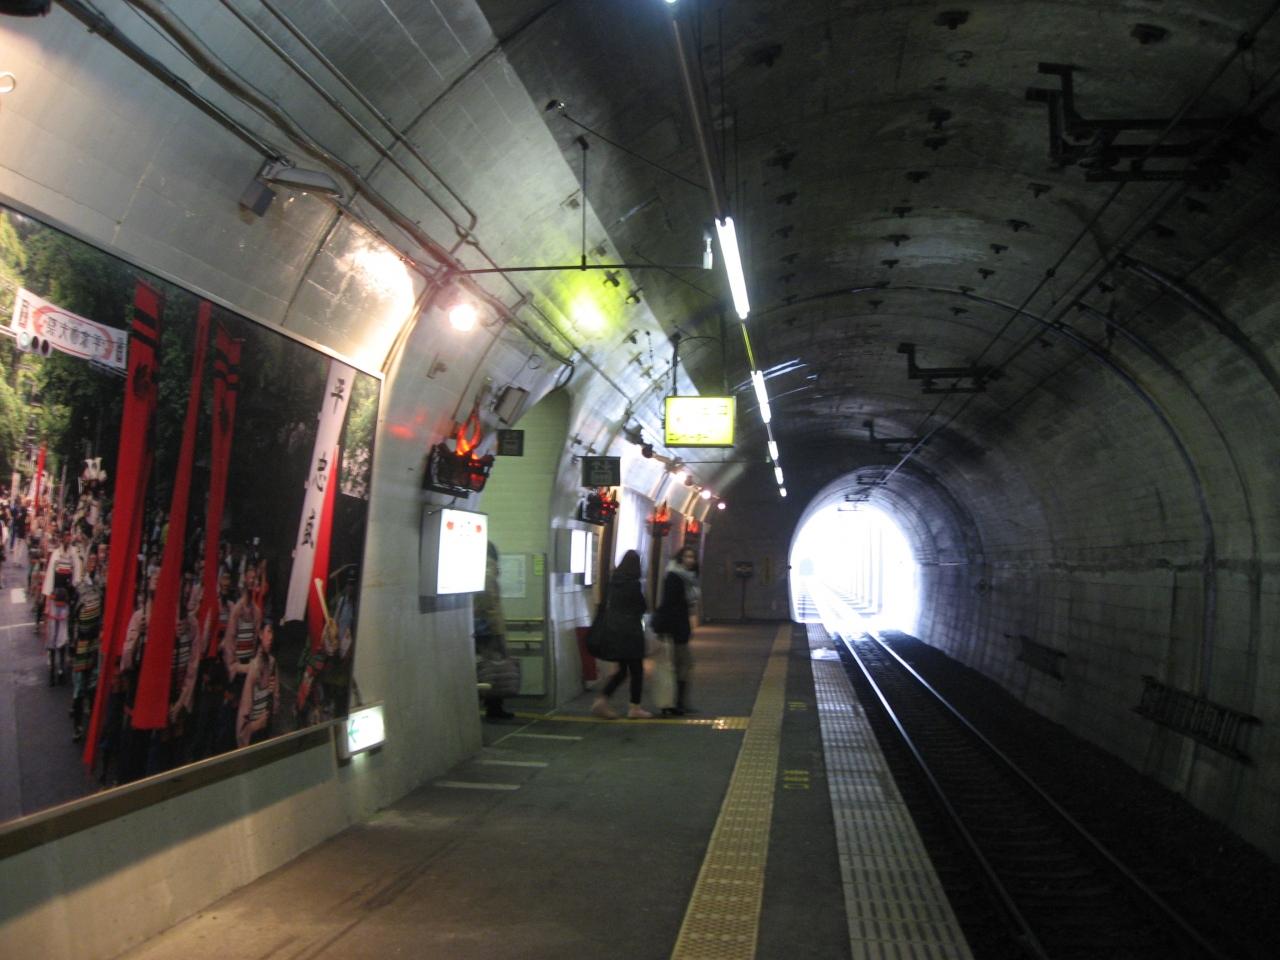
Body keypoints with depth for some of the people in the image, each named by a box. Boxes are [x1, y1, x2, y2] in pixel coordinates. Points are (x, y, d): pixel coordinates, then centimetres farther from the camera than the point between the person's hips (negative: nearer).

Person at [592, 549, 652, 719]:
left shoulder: (613, 582, 4)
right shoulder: (633, 584, -15)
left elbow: (606, 604, 9)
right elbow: (643, 607, -6)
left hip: (613, 630, 7)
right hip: (630, 631, -7)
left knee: (622, 669, 16)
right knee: (637, 670, 6)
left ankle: (602, 700, 5)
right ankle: (635, 708, 10)